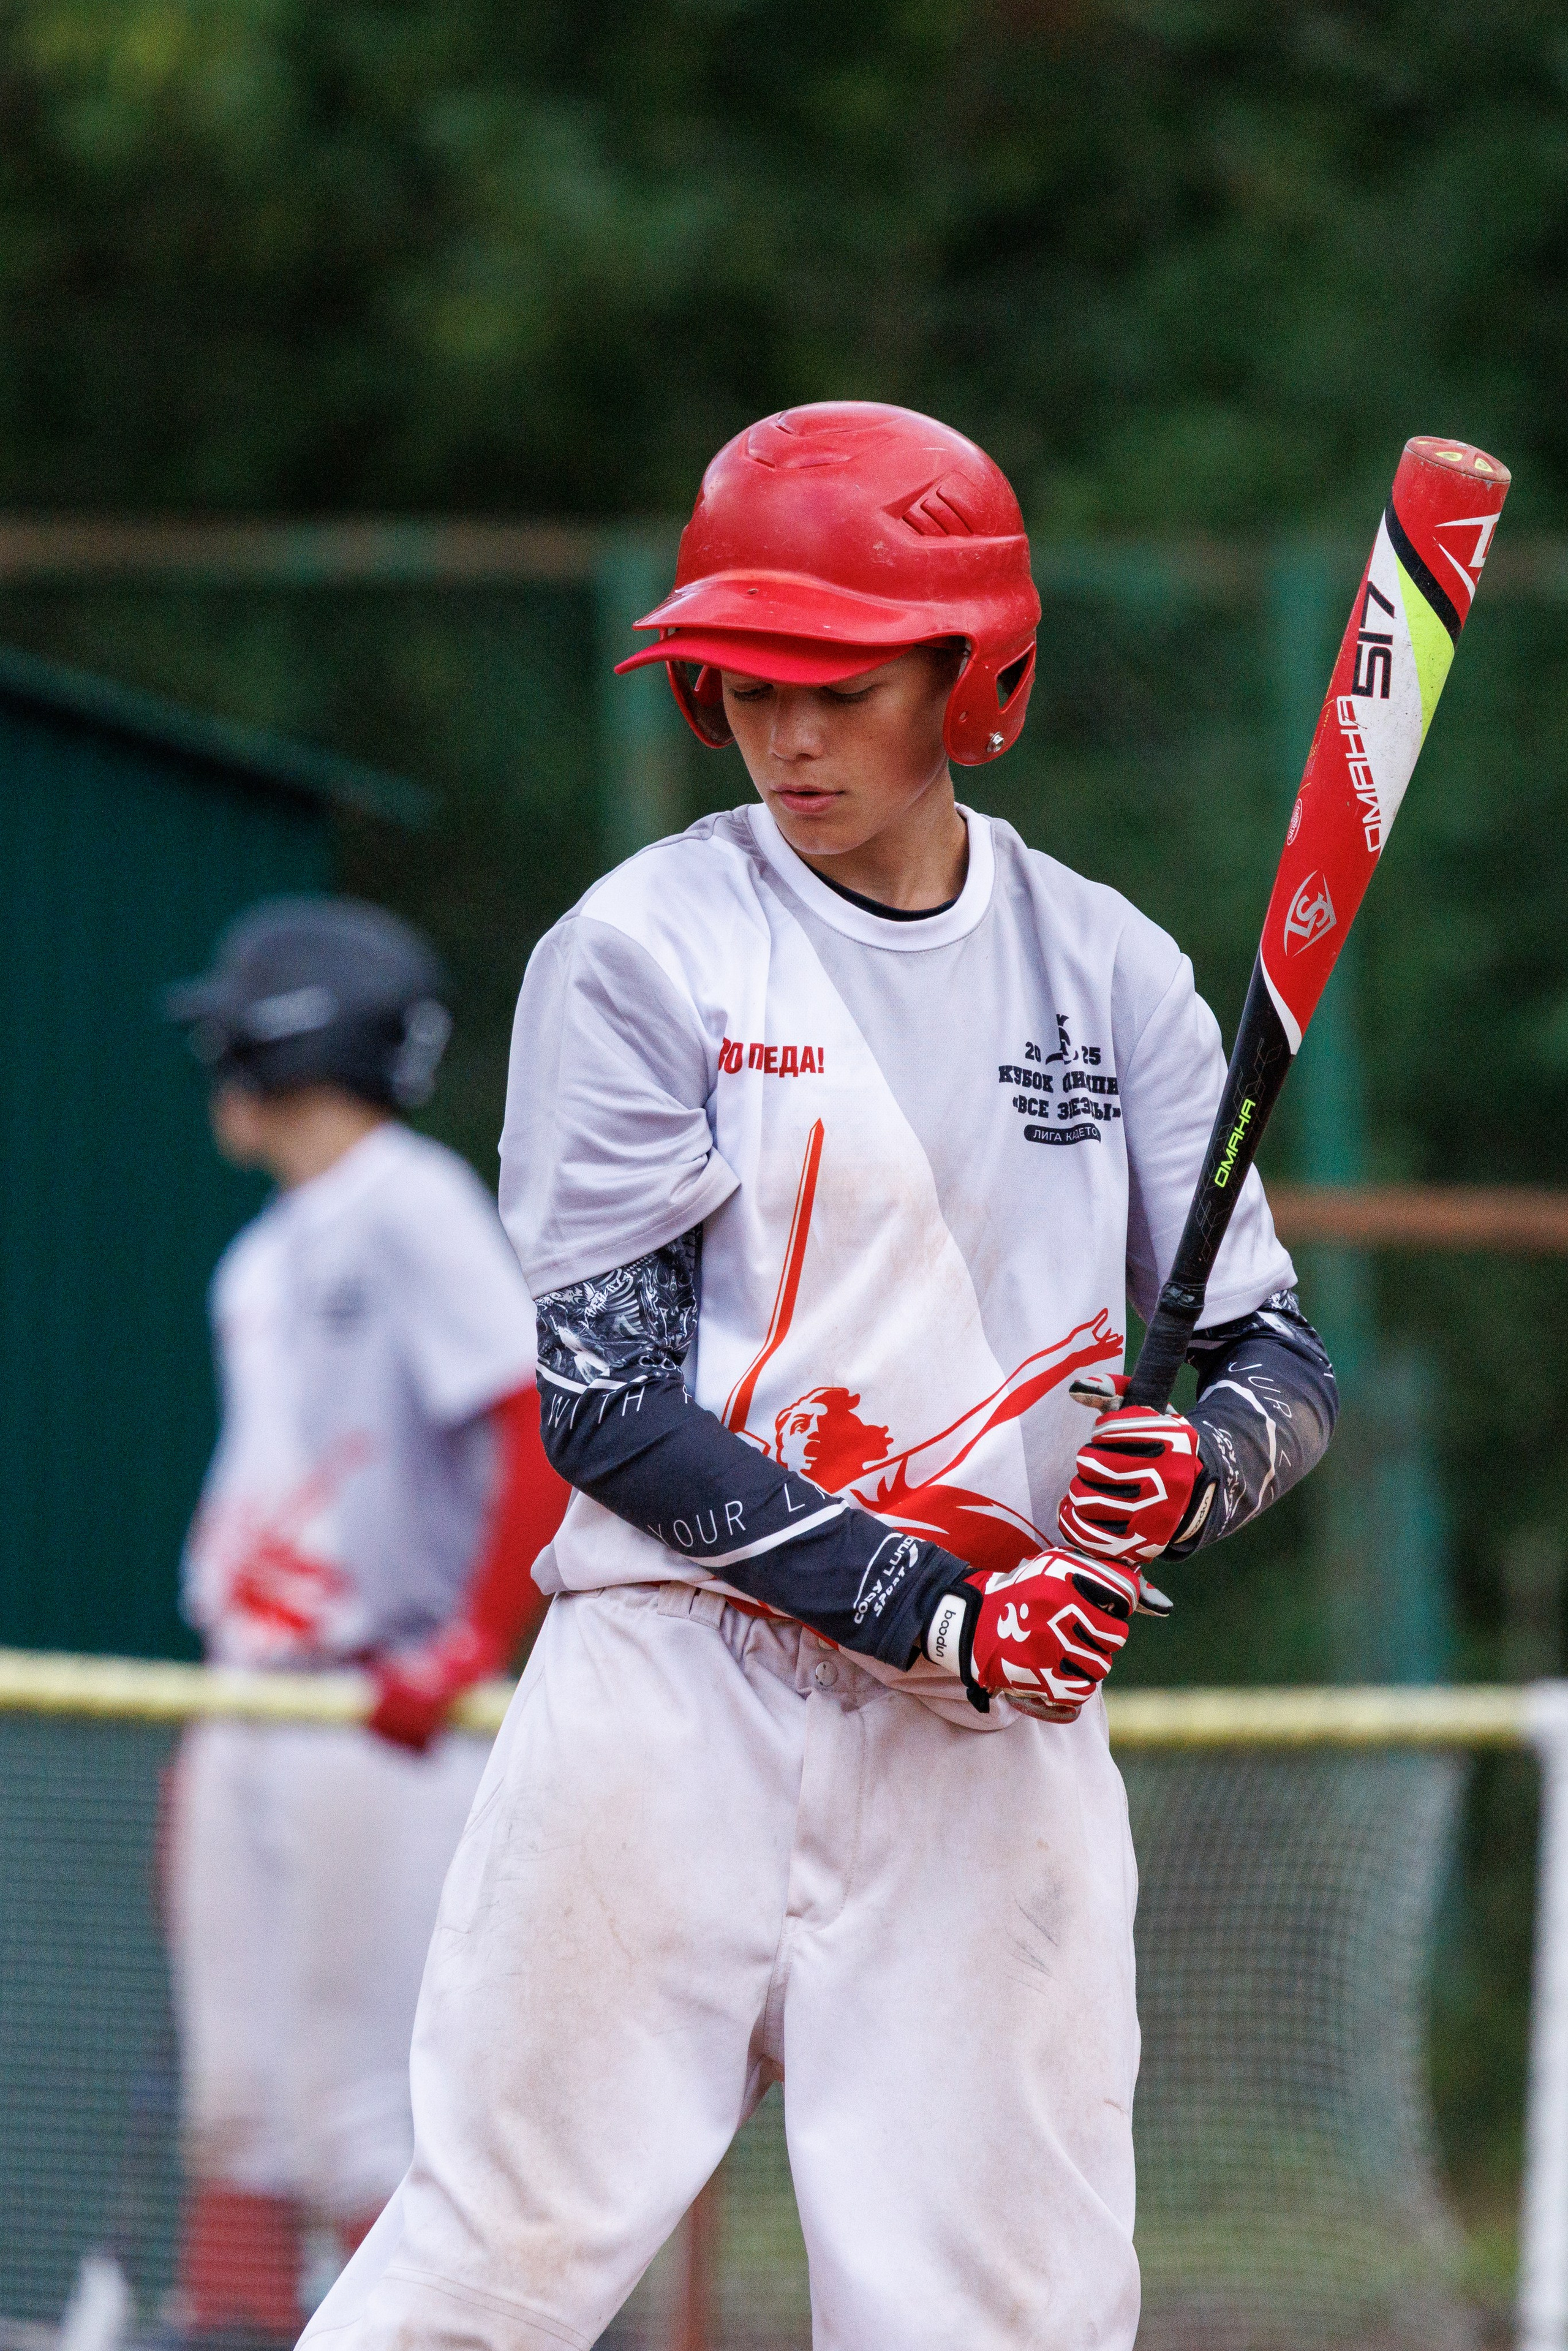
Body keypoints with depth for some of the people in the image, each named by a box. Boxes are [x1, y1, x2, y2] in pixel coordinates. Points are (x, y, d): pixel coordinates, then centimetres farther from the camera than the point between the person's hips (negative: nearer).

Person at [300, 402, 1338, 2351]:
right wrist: (940, 1614, -16)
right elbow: (607, 1403, -8)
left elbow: (1283, 1363, 11)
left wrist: (1195, 1466, -14)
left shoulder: (1109, 973, 9)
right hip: (683, 1694, -3)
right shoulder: (644, 954, -2)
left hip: (999, 1730, 3)